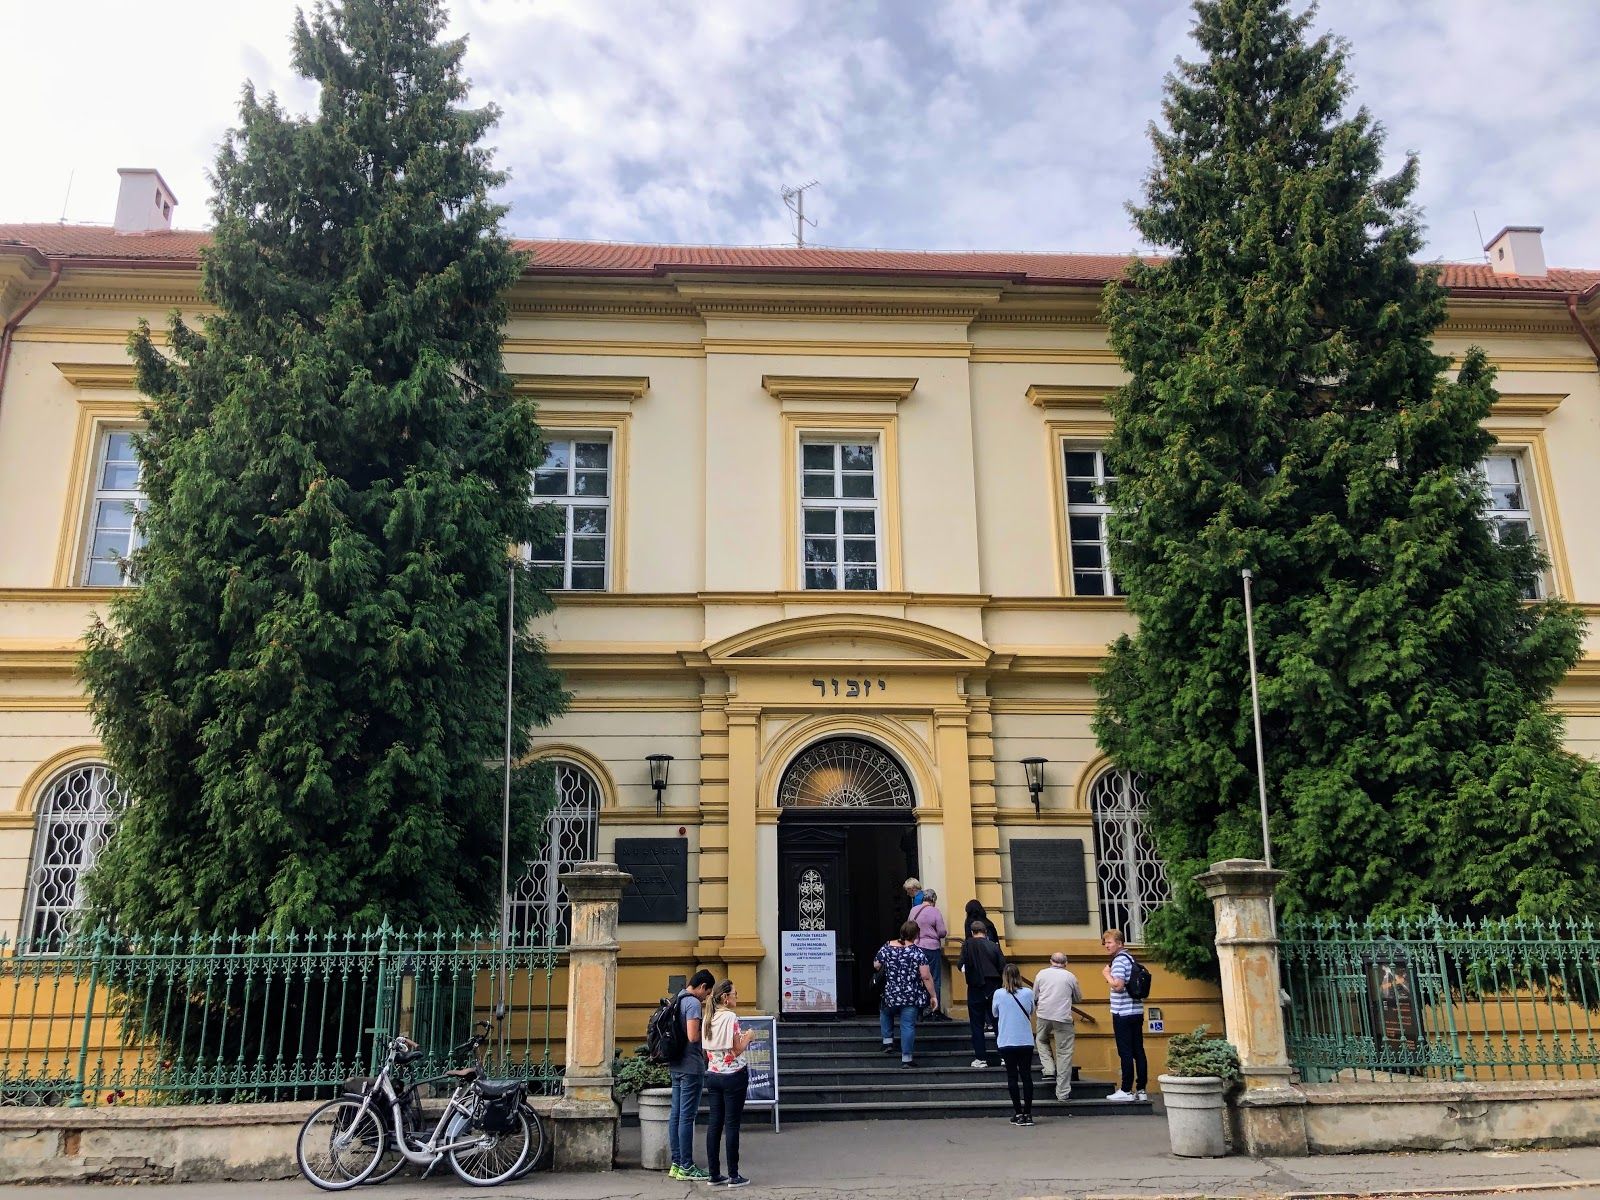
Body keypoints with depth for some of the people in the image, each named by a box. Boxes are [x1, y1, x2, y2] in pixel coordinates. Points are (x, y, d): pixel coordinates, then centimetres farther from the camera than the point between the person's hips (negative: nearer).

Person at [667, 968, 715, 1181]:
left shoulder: (677, 1001, 13)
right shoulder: (693, 1003, -15)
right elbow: (693, 1036, -23)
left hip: (676, 1066, 9)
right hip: (691, 1067, -9)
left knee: (676, 1115, 12)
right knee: (687, 1117, -4)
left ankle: (676, 1164, 18)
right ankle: (686, 1167, 1)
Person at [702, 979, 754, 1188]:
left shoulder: (708, 1019, 7)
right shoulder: (730, 1017, -15)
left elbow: (707, 1050, 13)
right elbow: (737, 1050, -15)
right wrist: (748, 1037, 3)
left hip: (713, 1075, 7)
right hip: (733, 1075, -7)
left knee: (714, 1124, 8)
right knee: (732, 1124, -2)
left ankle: (714, 1174, 12)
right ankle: (733, 1176, 3)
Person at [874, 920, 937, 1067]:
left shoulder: (887, 947, -2)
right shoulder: (917, 952, -10)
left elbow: (876, 966, 5)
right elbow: (926, 977, -13)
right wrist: (933, 996, -4)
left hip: (889, 994, 2)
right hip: (911, 996, -2)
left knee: (885, 1013, 30)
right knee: (908, 1025, 3)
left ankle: (887, 1041, 25)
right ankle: (906, 1057, 4)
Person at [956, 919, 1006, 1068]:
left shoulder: (968, 944, -6)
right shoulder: (994, 946, 1)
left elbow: (961, 965, -14)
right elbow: (1003, 968, -1)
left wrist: (961, 967, 8)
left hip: (976, 989, -2)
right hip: (994, 988, 2)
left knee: (977, 1025, 6)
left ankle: (980, 1058, 5)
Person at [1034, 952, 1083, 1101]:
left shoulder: (1041, 974, 7)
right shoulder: (1070, 977, 4)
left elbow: (1034, 996, 13)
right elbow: (1079, 999, 16)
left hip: (1044, 1015, 1)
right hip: (1063, 1017, -1)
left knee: (1041, 1040, 29)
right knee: (1064, 1054, 4)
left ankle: (1049, 1068, 9)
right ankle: (1063, 1092, 4)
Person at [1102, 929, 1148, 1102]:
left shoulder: (1119, 960, -12)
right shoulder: (1130, 958, 16)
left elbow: (1118, 985, -23)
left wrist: (1107, 974, -8)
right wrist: (1110, 977, 13)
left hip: (1123, 1013, -9)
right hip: (1137, 1011, 9)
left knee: (1125, 1052, -4)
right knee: (1138, 1051, 8)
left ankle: (1126, 1090, -1)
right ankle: (1141, 1090, 10)